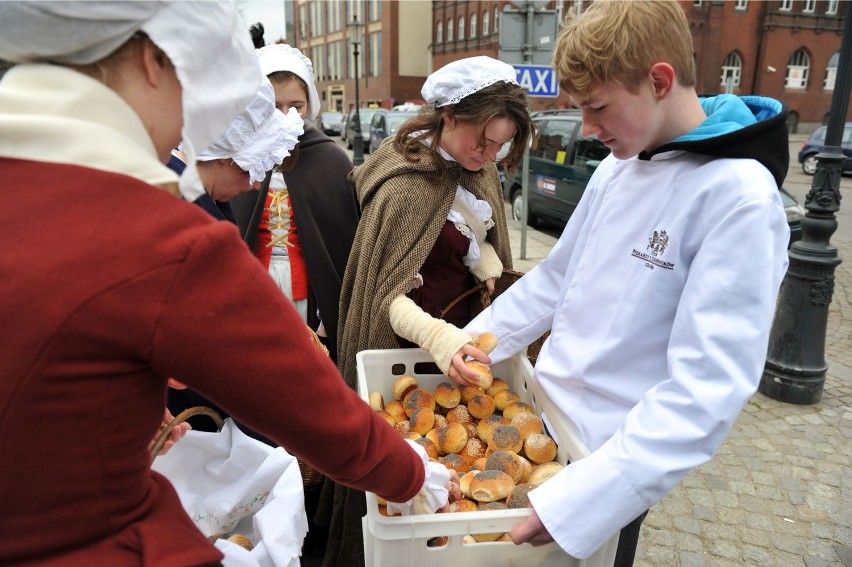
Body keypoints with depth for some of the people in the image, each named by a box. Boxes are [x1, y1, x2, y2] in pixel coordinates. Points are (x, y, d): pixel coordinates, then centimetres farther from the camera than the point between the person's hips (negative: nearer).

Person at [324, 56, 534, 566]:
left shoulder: (479, 168, -1)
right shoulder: (408, 187, -26)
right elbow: (389, 295, -26)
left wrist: (492, 269, -11)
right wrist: (438, 337, -44)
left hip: (462, 327, 8)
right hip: (408, 350, -7)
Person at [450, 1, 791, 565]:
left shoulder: (740, 201, -22)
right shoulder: (616, 168, 0)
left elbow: (708, 389, -27)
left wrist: (580, 498, -32)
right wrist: (484, 338, 2)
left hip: (613, 452, -6)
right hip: (546, 416, 7)